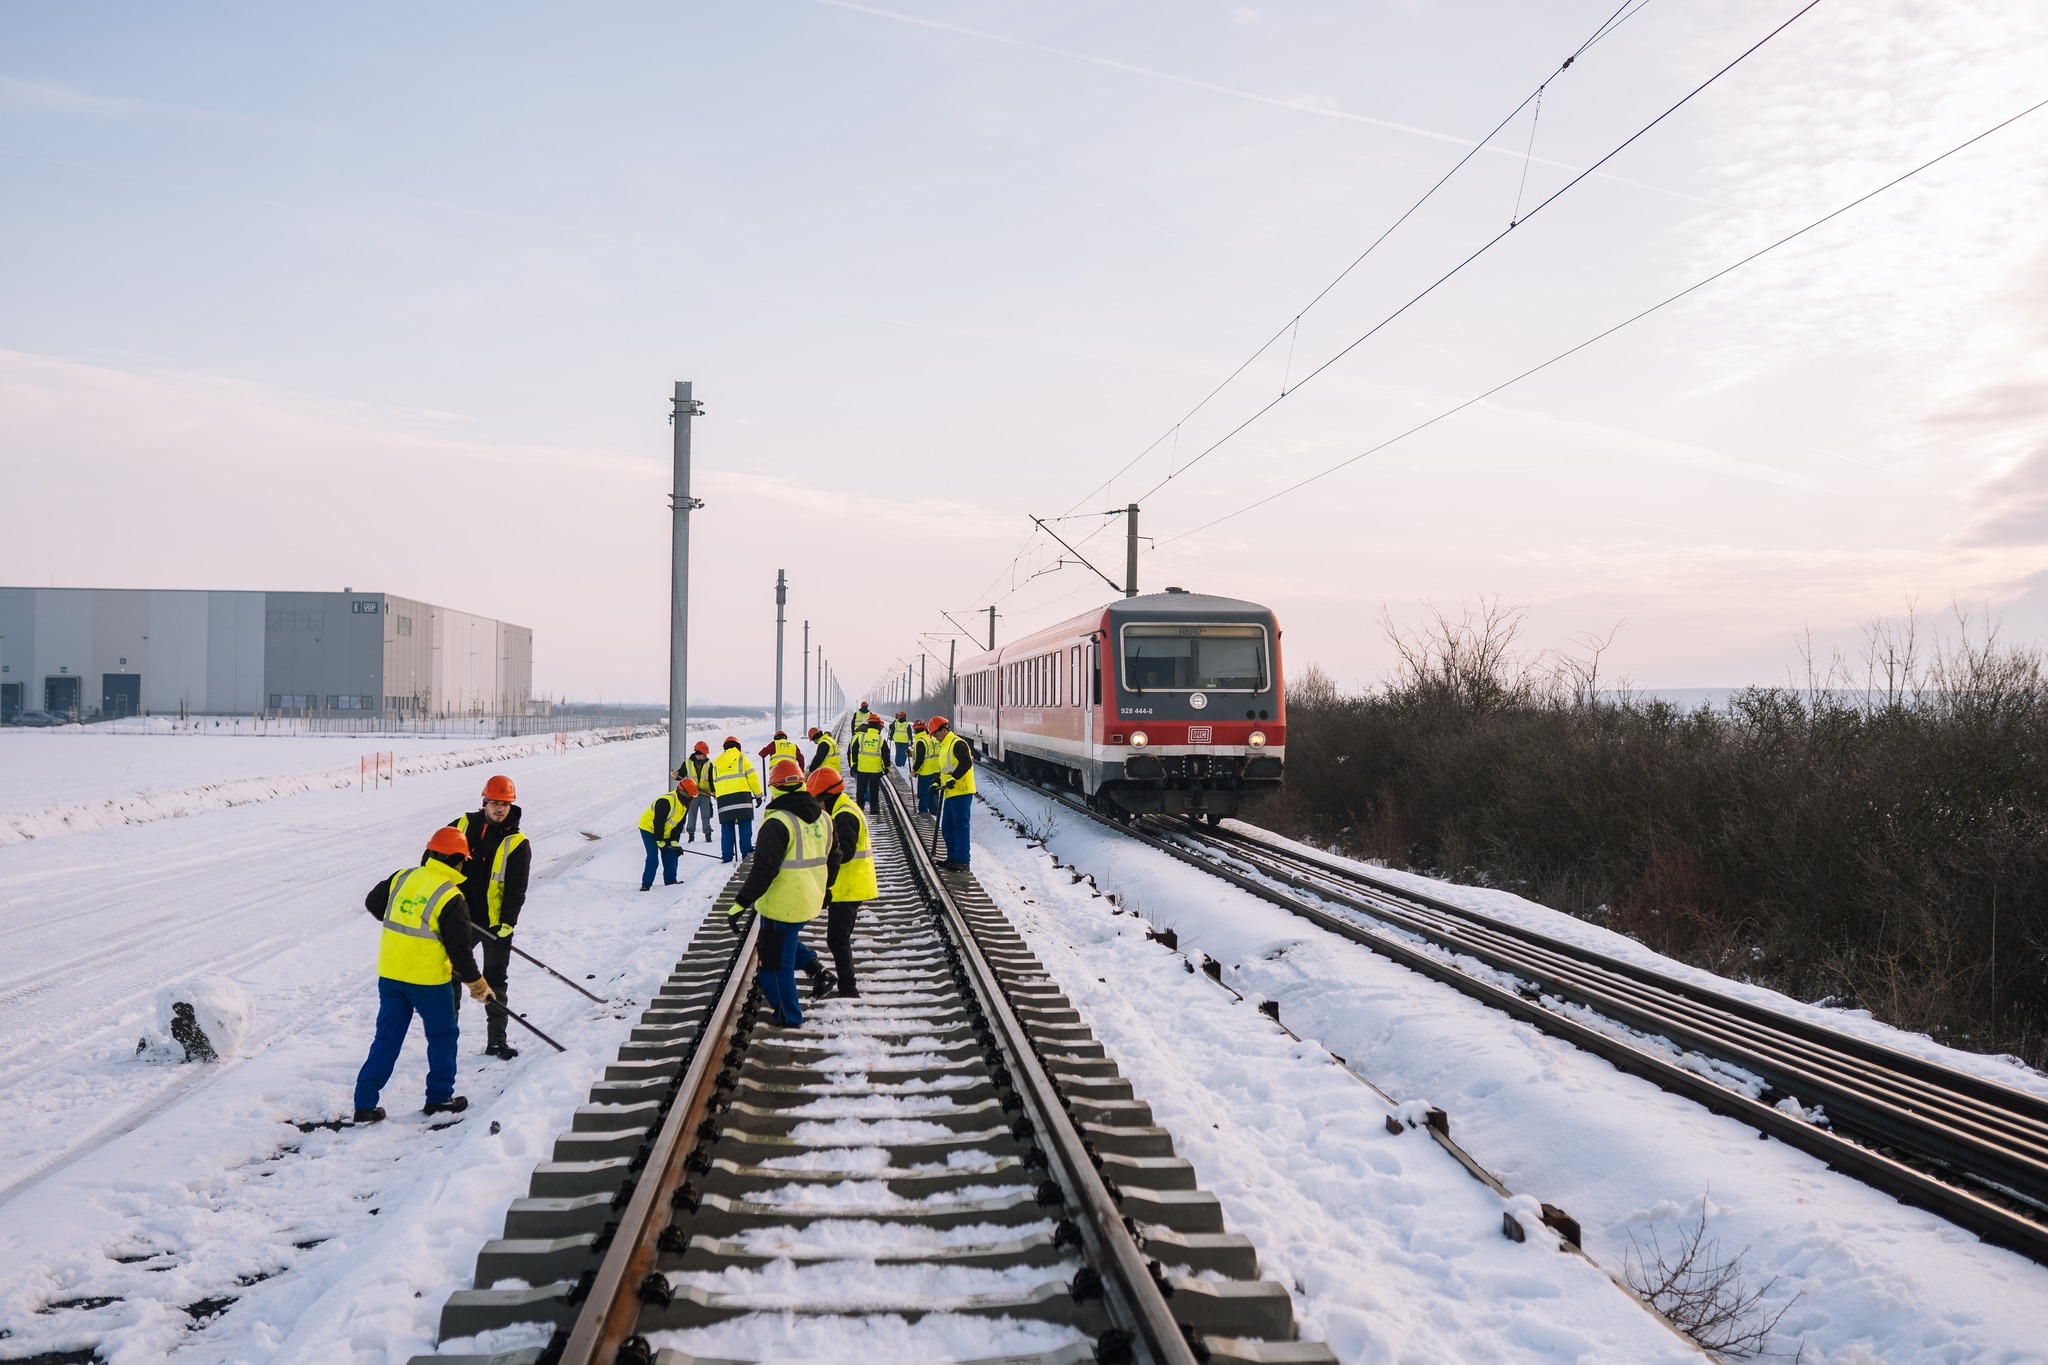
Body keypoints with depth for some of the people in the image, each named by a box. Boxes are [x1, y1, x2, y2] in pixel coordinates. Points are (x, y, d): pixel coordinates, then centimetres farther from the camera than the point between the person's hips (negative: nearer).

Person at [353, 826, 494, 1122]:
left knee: (387, 1037, 13)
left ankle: (365, 1103, 11)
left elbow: (372, 902, 20)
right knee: (442, 1036, 13)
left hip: (389, 974, 6)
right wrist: (475, 982, 2)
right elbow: (459, 949, -12)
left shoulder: (401, 878, 3)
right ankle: (440, 1097, 20)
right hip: (429, 980, -6)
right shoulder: (451, 898, -15)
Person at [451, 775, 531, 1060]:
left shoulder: (517, 843, -6)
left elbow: (516, 889, -8)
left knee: (495, 982, 4)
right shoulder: (463, 825, 0)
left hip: (494, 923, -2)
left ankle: (496, 1041, 10)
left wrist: (508, 922, -18)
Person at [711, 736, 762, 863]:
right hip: (742, 797, -3)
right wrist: (758, 795, 6)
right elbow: (752, 777, 0)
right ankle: (746, 854, -6)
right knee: (745, 828, -2)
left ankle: (726, 856, 1)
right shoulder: (741, 758, 7)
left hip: (723, 799, 4)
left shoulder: (716, 763, 20)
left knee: (726, 829, 5)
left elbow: (714, 782, 19)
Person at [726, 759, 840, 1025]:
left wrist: (741, 904, -20)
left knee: (776, 961, 8)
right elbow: (832, 858, 15)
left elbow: (763, 869, -25)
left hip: (782, 905, -8)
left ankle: (788, 1017, 17)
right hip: (810, 901, 8)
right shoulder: (822, 817, 4)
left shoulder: (778, 822, -20)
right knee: (786, 941, 30)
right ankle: (816, 968, 13)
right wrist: (824, 890, 30)